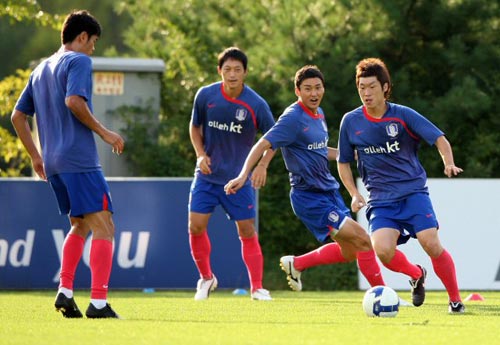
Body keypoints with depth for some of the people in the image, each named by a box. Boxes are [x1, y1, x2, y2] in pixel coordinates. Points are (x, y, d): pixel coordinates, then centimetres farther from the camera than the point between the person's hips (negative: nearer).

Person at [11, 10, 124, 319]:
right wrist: (104, 133, -12)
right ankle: (98, 303, -18)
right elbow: (74, 101, -20)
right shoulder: (78, 61, -4)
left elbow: (18, 116, 22)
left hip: (53, 163, 9)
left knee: (80, 225, 22)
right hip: (80, 159, -9)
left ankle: (65, 292, 12)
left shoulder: (41, 69, 20)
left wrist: (35, 156, 26)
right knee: (103, 227, -9)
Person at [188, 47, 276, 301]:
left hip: (239, 178, -1)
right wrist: (200, 154, -7)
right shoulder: (205, 95, -8)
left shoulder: (256, 104, -13)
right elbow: (195, 127, 8)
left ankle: (257, 287, 6)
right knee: (196, 226, -7)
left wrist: (262, 165, -14)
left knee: (247, 231, -2)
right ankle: (206, 277, 15)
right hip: (207, 175, 2)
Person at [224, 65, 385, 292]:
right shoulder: (293, 118, -16)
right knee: (363, 240, -14)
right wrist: (243, 175, -32)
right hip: (308, 195, -9)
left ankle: (295, 264, 30)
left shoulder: (318, 114, 10)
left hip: (329, 191, 9)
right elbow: (264, 144, -21)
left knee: (349, 252, 14)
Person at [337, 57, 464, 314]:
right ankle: (416, 275, 10)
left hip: (413, 191, -1)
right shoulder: (351, 122, 2)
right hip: (380, 199, 1)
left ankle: (455, 300, 0)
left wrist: (449, 163, -24)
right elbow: (343, 162, 13)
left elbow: (439, 139, -5)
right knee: (383, 250, -23)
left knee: (431, 244, -20)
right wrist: (354, 194, 0)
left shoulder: (402, 115, -5)